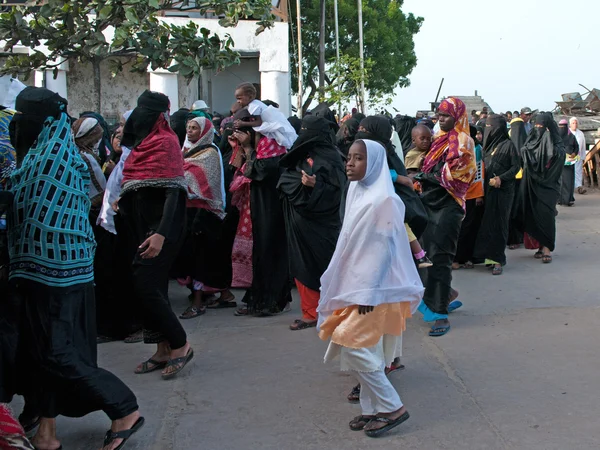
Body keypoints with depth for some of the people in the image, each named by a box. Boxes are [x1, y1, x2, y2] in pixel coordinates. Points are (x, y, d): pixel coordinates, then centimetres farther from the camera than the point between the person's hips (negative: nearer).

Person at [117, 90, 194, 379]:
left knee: (145, 286, -12)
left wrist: (161, 233, -27)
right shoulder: (142, 143, 14)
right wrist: (122, 202, 8)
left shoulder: (166, 142, -11)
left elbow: (174, 191, -19)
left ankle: (179, 345, 0)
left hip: (161, 226, -9)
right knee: (152, 287, 9)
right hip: (143, 226, 9)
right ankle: (163, 351, 17)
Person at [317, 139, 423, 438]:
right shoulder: (356, 191, 7)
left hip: (373, 287, -8)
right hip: (354, 283, 8)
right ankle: (373, 409, 22)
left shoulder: (383, 199, -17)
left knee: (354, 347, -9)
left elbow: (385, 248, -18)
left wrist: (369, 292, -19)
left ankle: (392, 408, 3)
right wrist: (353, 288, 14)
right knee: (363, 349, 11)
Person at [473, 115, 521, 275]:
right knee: (487, 222, 3)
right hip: (487, 189, 6)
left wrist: (501, 178, -18)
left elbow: (516, 166, -6)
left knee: (498, 223, -5)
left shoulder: (508, 145, -6)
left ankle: (497, 260, -2)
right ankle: (490, 255, 12)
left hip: (502, 190, -6)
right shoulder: (488, 145, 12)